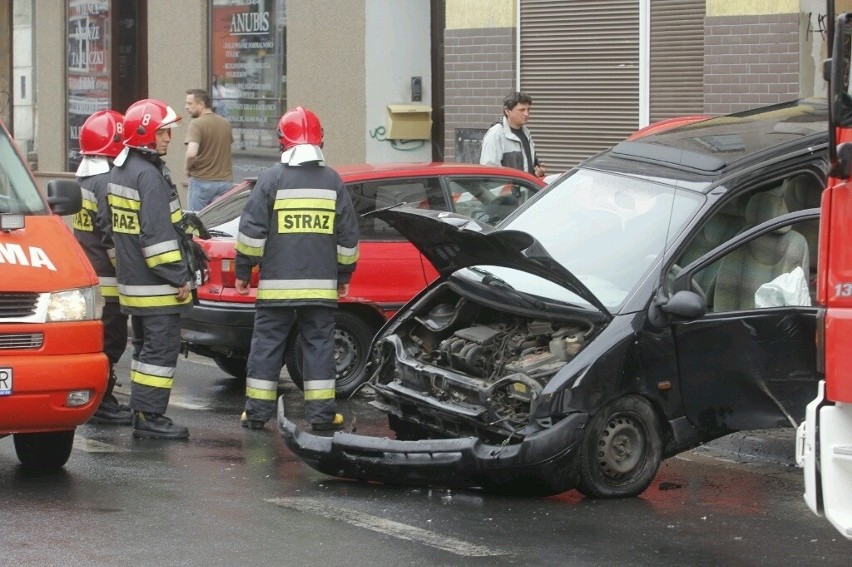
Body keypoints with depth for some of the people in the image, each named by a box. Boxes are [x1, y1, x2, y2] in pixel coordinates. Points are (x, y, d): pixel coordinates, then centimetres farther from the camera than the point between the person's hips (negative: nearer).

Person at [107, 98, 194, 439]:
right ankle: (149, 416, -6)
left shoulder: (120, 170, 14)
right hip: (155, 285, -10)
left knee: (145, 346, 16)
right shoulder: (149, 175, -18)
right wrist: (178, 277, -19)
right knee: (161, 348, -6)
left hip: (131, 280, 10)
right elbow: (157, 233, -22)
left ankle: (143, 413, 19)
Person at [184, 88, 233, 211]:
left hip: (202, 181, -6)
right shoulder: (225, 123, 9)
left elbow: (191, 153, -26)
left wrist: (188, 168, -8)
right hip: (225, 179, 6)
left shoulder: (196, 124, -13)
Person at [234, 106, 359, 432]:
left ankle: (257, 412, 6)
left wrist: (243, 271, 4)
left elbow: (251, 230, -5)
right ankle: (321, 413, 4)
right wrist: (344, 276, 19)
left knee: (267, 344, 4)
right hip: (321, 284, 2)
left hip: (277, 284, -2)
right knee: (319, 345, 6)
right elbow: (348, 235, 8)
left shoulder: (272, 178, -3)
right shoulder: (332, 180, 4)